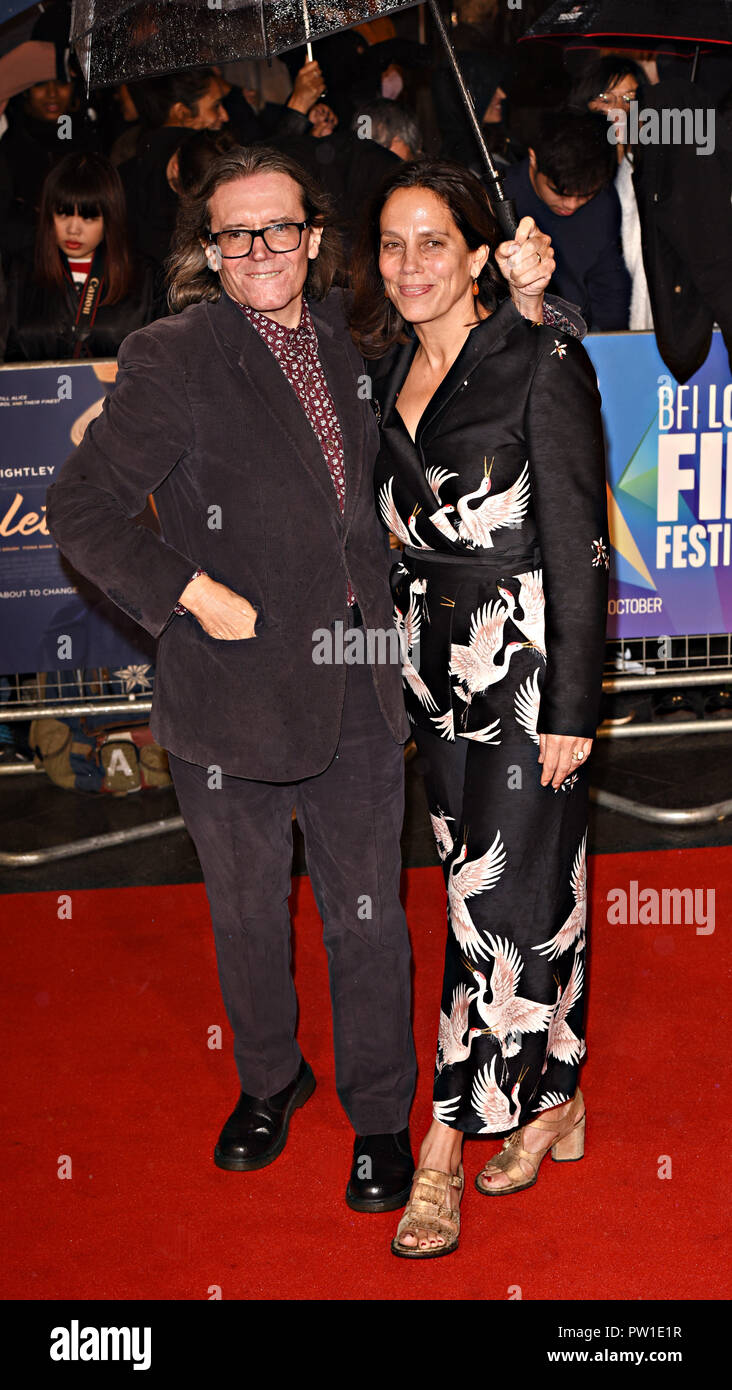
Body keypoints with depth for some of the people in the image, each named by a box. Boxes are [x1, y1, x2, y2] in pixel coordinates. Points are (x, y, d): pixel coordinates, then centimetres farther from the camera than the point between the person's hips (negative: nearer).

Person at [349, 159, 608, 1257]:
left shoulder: (544, 363, -9)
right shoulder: (388, 372, 10)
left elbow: (580, 547, -11)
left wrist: (571, 708, -13)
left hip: (528, 667, -6)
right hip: (439, 670, 6)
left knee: (501, 901, -3)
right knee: (526, 893, 14)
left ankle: (446, 1149, 7)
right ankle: (554, 1101, 27)